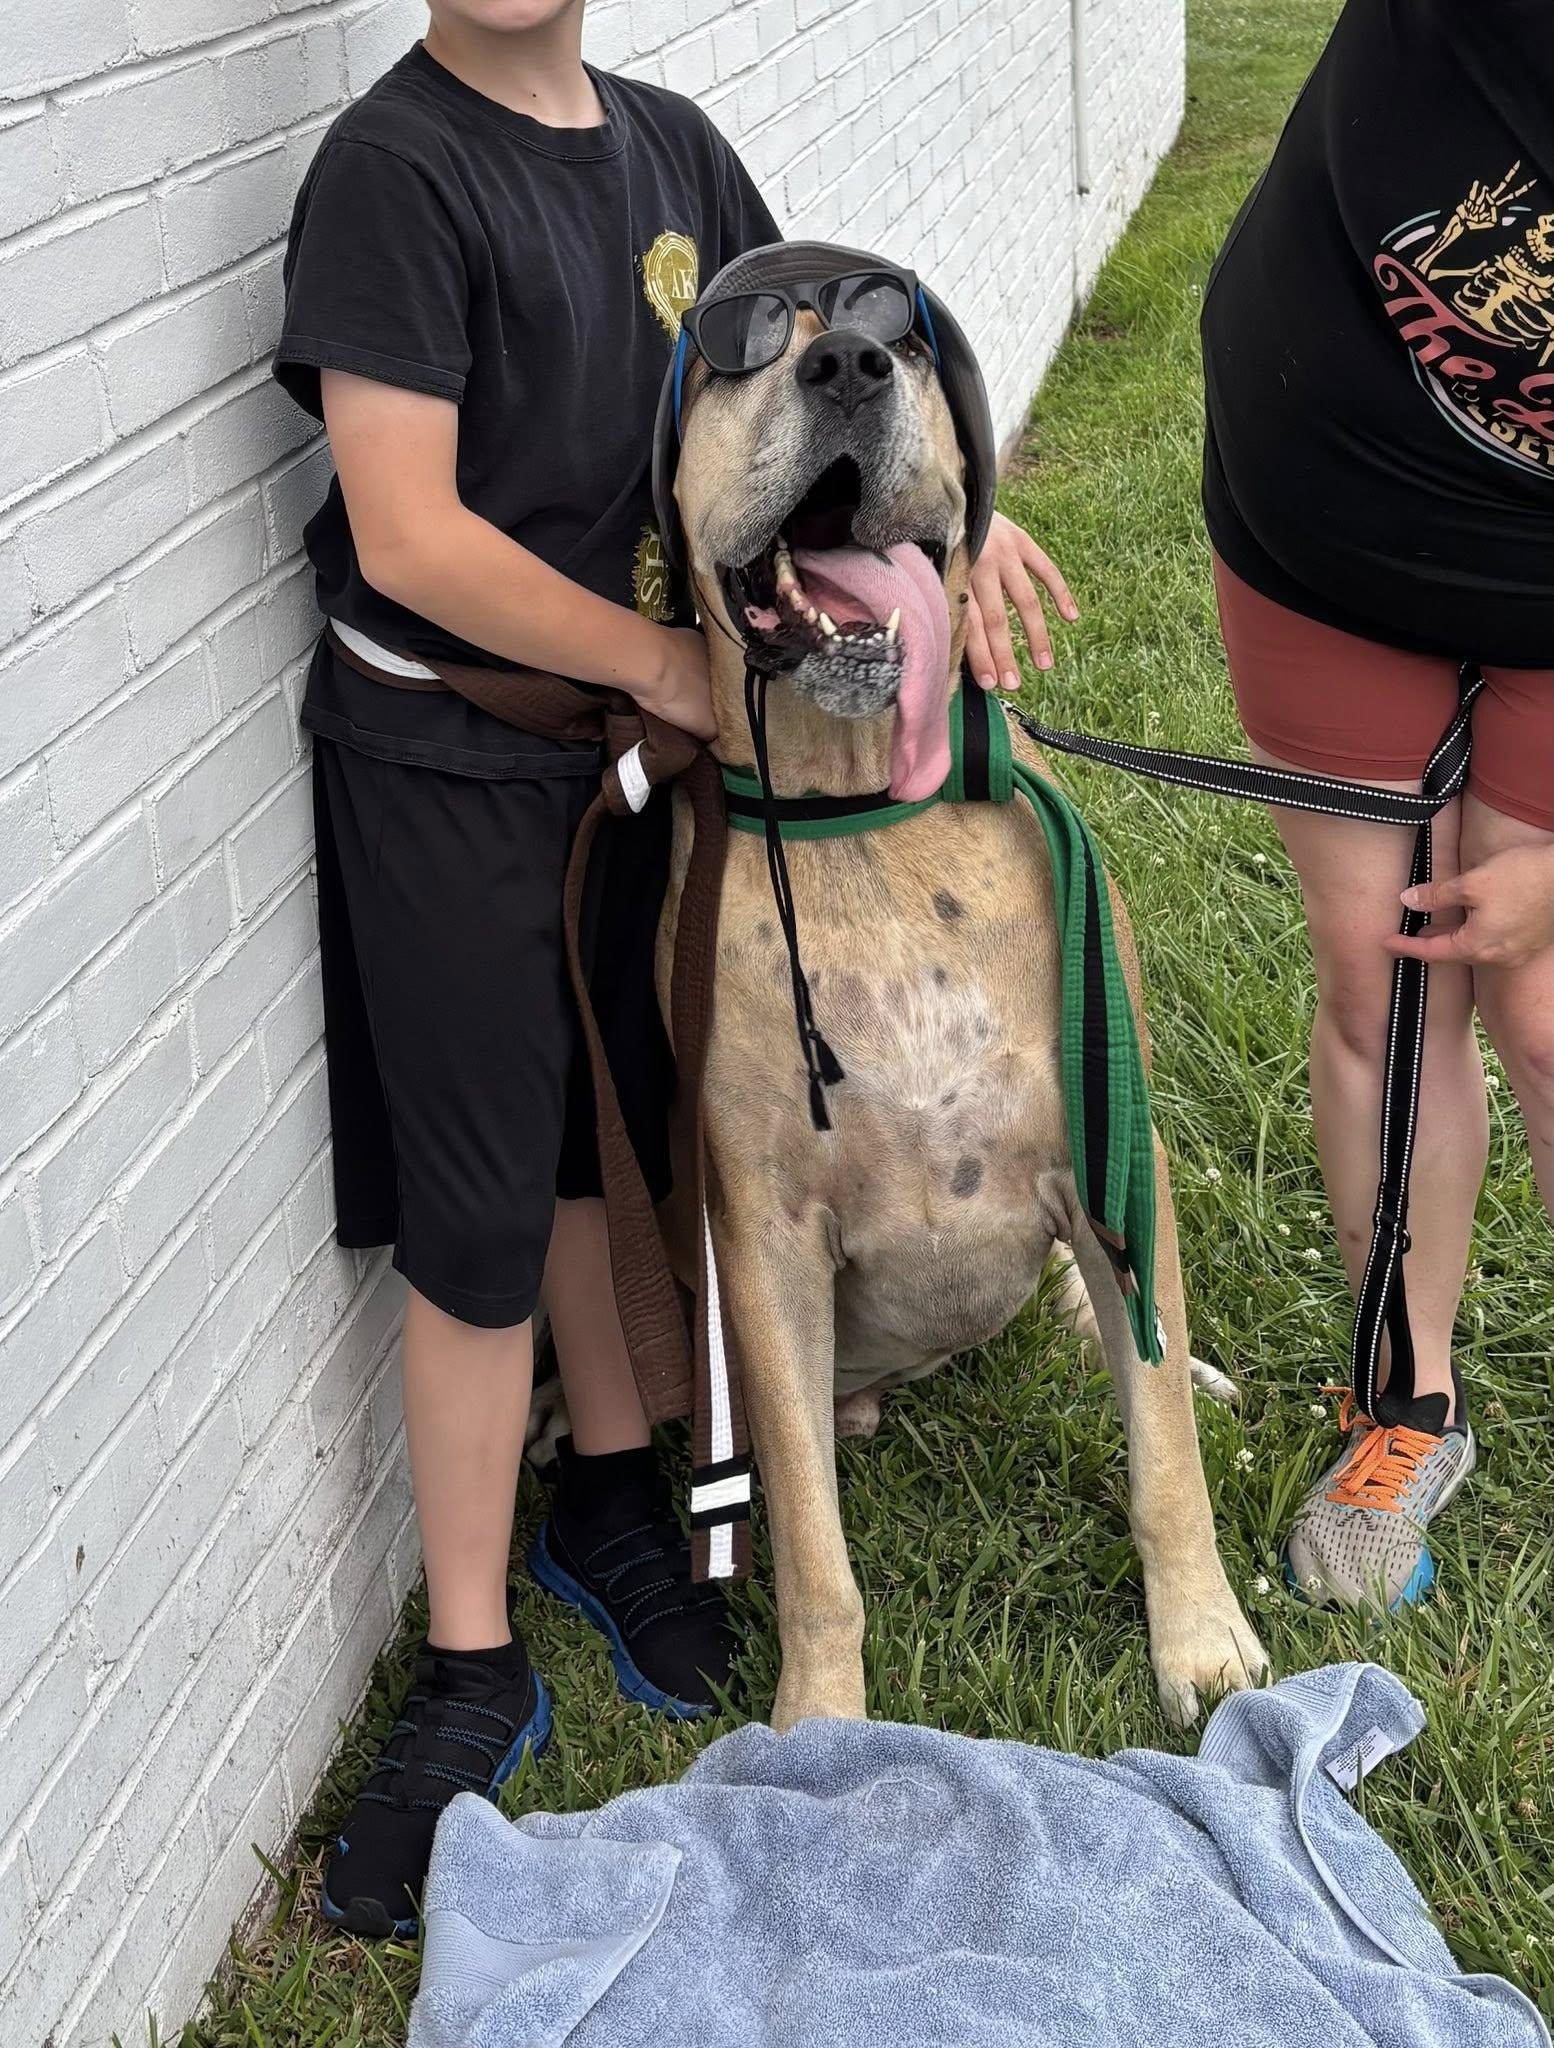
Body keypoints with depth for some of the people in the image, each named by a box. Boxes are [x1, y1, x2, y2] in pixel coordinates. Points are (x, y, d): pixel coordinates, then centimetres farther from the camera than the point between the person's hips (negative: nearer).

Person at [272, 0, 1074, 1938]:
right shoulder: (395, 165, -17)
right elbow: (409, 538, -21)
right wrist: (667, 660, -16)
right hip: (443, 755, -6)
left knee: (614, 1129, 18)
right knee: (480, 1212, -1)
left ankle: (605, 1491, 39)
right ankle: (471, 1671, 13)